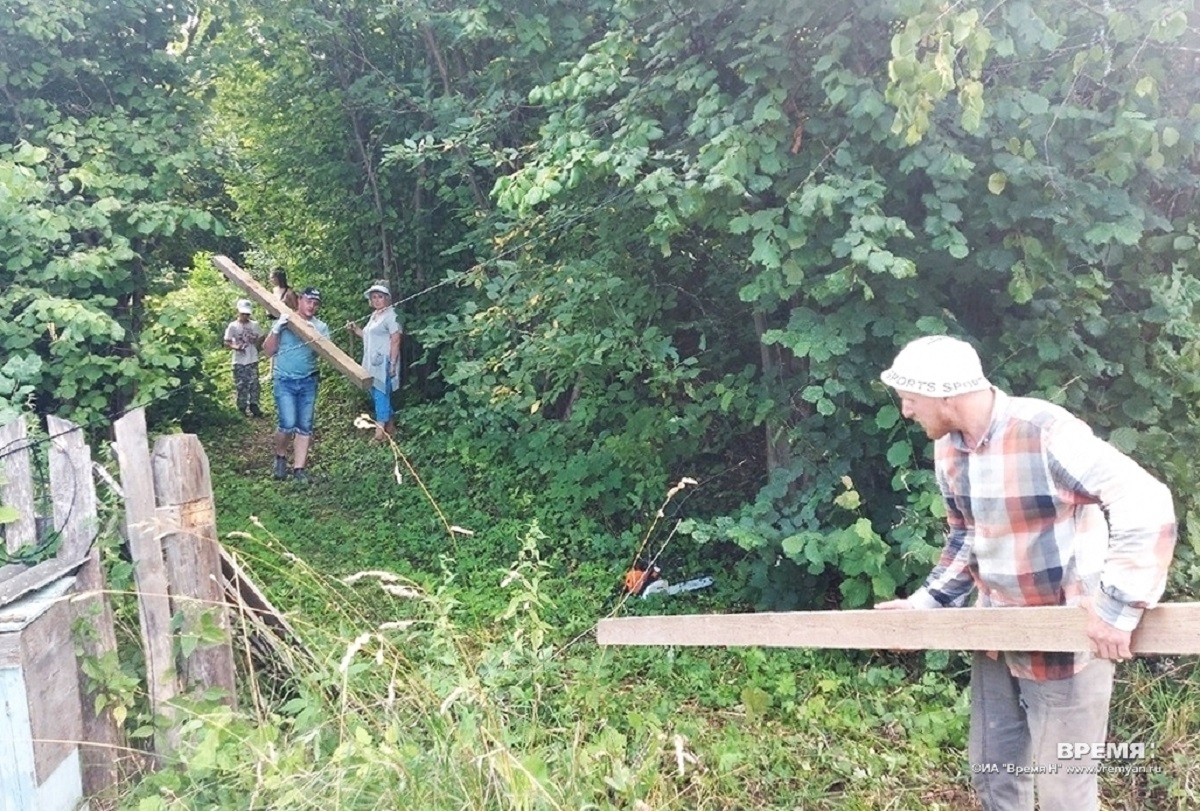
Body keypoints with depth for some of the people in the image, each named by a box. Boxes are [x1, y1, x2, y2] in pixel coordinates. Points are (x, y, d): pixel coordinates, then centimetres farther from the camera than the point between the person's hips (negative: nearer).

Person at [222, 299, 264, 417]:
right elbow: (227, 342, -2)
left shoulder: (254, 325, 4)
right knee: (241, 385, 4)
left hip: (252, 360, 2)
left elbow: (261, 338, 13)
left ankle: (253, 405, 8)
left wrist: (257, 341, -9)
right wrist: (236, 347, -20)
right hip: (239, 361, -2)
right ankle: (242, 407, 10)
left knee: (254, 383, 1)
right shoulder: (233, 326, -3)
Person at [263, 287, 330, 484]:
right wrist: (276, 330, -16)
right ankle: (280, 456, 16)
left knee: (304, 427, 2)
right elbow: (268, 351, -1)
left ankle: (299, 469, 9)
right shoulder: (283, 321, 1)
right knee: (288, 424, -12)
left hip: (308, 381, 3)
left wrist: (314, 335, -23)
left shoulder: (321, 327, 6)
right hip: (284, 381, -3)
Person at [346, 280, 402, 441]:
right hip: (372, 363, 9)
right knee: (376, 395, 13)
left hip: (383, 364, -9)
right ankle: (390, 424, 23)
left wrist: (393, 364, -21)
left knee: (381, 396, -9)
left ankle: (380, 431, -7)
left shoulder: (391, 315, -10)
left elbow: (395, 340, -16)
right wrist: (355, 329, 12)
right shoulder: (373, 315, 18)